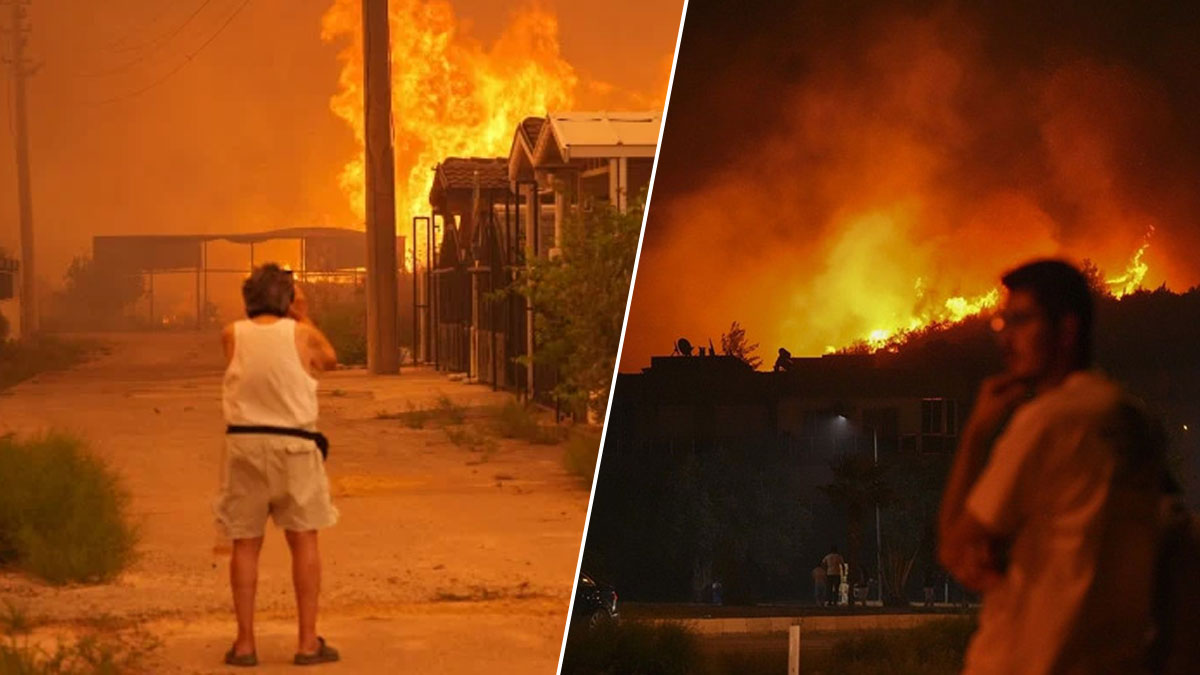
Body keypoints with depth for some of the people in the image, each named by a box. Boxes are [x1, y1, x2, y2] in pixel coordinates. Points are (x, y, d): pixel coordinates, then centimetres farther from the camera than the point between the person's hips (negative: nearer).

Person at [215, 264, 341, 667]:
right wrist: (303, 318, 21)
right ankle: (308, 642, 5)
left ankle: (245, 643, 6)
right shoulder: (302, 334, -2)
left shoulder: (232, 335, 1)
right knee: (303, 539, 7)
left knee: (245, 543, 7)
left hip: (243, 441, 1)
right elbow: (330, 360, 18)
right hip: (292, 443, -1)